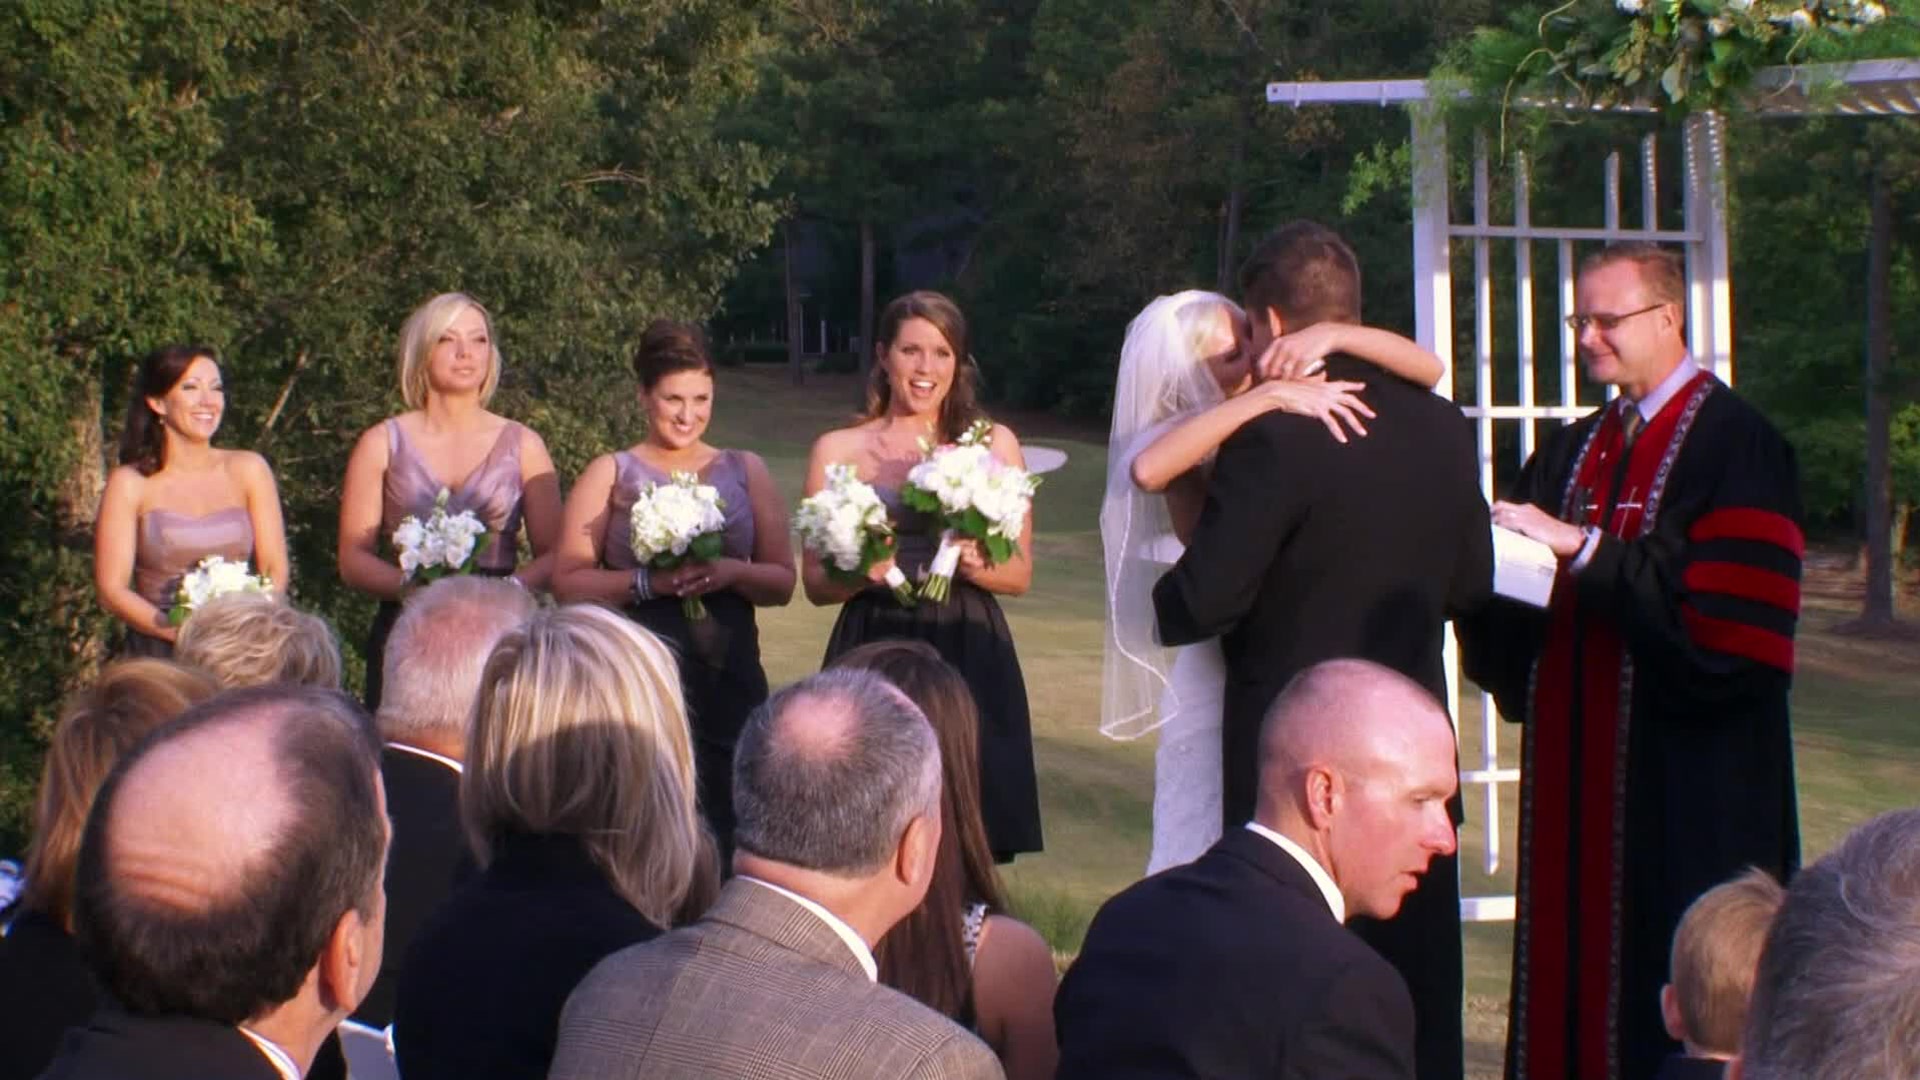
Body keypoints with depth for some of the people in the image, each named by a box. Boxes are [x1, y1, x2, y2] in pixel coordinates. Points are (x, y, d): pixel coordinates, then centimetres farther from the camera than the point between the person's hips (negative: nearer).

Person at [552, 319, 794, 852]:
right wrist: (647, 582, -14)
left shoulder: (745, 471, 14)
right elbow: (568, 581, 0)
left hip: (730, 673, 2)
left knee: (728, 822, -2)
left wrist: (731, 573, -7)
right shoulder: (611, 474, 6)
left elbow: (782, 582, 12)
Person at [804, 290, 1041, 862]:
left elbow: (1020, 574, 10)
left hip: (970, 659, 1)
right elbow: (815, 582, 8)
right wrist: (860, 573, -12)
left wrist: (978, 565, -10)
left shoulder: (994, 444, 9)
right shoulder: (838, 449, 7)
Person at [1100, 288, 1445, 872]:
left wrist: (1329, 334, -18)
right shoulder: (1189, 455, -10)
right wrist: (1270, 394, -33)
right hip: (1224, 682, -4)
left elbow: (1428, 369, -2)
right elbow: (1148, 469, -34)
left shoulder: (1312, 416, 1)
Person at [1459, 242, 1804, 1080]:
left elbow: (1726, 619, -18)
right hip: (1579, 765, 7)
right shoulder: (1573, 450, 15)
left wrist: (1586, 549, -19)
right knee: (1573, 967, 6)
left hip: (1689, 787, -7)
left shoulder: (1736, 446, -7)